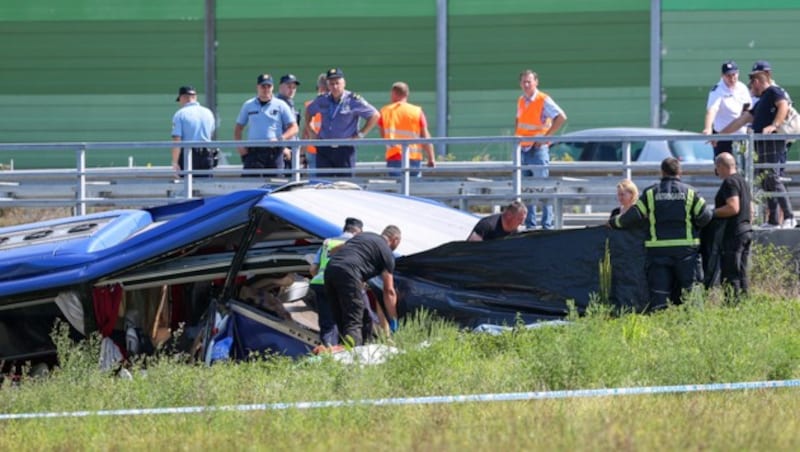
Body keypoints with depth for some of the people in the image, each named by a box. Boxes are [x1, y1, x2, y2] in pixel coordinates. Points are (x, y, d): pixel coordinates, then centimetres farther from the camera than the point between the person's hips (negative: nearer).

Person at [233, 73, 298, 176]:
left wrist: (280, 139, -13)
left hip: (274, 152, -1)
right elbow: (238, 128, 19)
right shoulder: (248, 105, 13)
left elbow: (294, 128, 4)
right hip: (253, 151, 1)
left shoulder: (281, 105, 6)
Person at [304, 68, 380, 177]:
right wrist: (310, 131, 16)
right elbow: (309, 111, 28)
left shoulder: (353, 100, -6)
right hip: (324, 149, 4)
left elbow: (375, 115, -3)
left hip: (344, 149, -4)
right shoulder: (322, 100, 8)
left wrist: (360, 135, -7)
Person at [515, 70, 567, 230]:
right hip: (523, 149, 7)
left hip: (538, 149, -7)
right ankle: (530, 224, 13)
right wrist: (517, 136, 11)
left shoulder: (543, 101, -9)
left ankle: (547, 225, -4)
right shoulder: (521, 101, 12)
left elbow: (561, 117, -17)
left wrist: (545, 136, -17)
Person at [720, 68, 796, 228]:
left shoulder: (774, 92, 2)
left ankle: (789, 217, -22)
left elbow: (784, 106, -18)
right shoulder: (761, 102, 30)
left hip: (773, 142, -10)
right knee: (765, 180, 7)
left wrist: (774, 125, -30)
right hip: (762, 143, 10)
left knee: (772, 177, -17)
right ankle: (773, 221, 9)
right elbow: (742, 120, 33)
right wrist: (720, 135, 33)